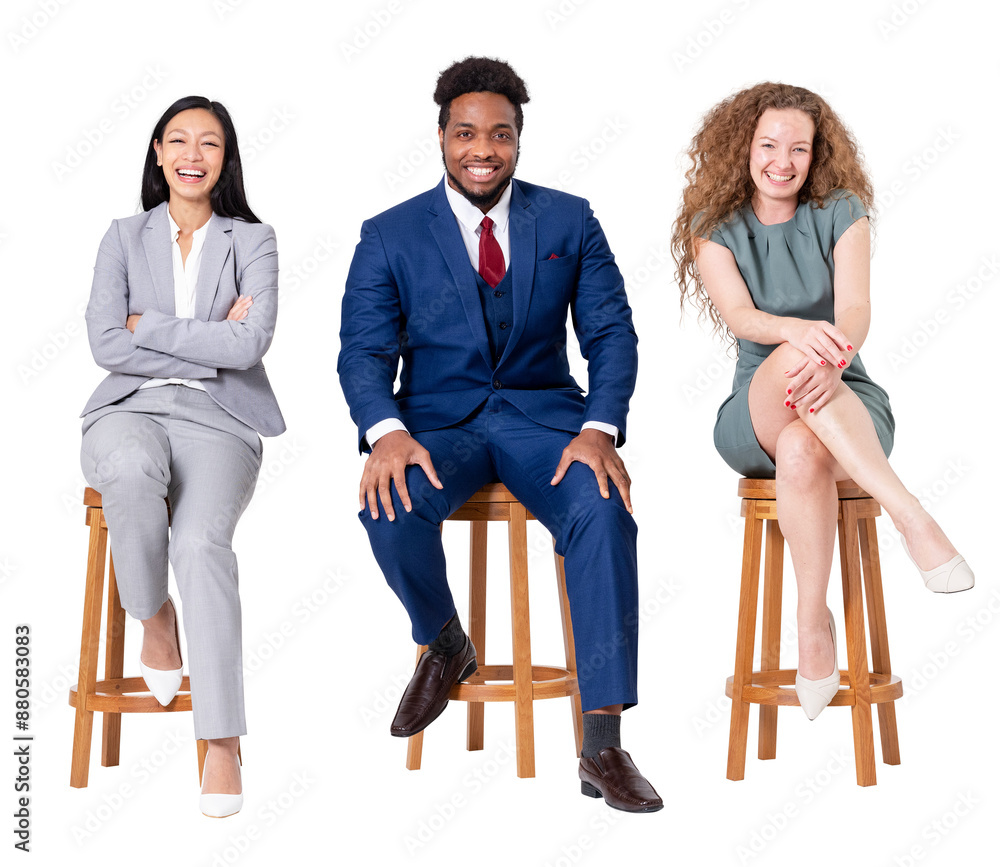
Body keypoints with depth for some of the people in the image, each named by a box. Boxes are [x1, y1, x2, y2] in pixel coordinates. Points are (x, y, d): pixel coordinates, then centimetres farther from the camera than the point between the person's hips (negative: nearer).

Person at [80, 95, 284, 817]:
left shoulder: (253, 241, 11)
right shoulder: (125, 239, 14)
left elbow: (250, 345, -6)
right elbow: (106, 344, 0)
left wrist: (149, 326, -3)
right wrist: (210, 342, -4)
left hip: (219, 419, -1)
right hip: (131, 409, 1)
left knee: (201, 542, -30)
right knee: (130, 471, -38)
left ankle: (222, 743, -29)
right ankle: (154, 615, -11)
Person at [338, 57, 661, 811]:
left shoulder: (569, 221, 5)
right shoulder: (389, 236, 2)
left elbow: (611, 333, 2)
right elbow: (365, 351, -3)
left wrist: (600, 428, -17)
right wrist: (386, 432, -25)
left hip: (542, 414, 0)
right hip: (437, 421, 0)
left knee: (605, 512, -31)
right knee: (392, 510, -33)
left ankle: (603, 748, -27)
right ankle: (444, 647, 1)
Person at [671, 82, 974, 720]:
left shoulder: (842, 213, 4)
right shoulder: (716, 227, 4)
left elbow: (855, 308, -13)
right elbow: (739, 317, -14)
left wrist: (833, 360, -38)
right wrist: (800, 332, -38)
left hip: (849, 403, 0)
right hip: (756, 419, 0)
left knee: (802, 451, -39)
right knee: (794, 356, -38)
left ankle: (813, 620, -30)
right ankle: (913, 518, -44)